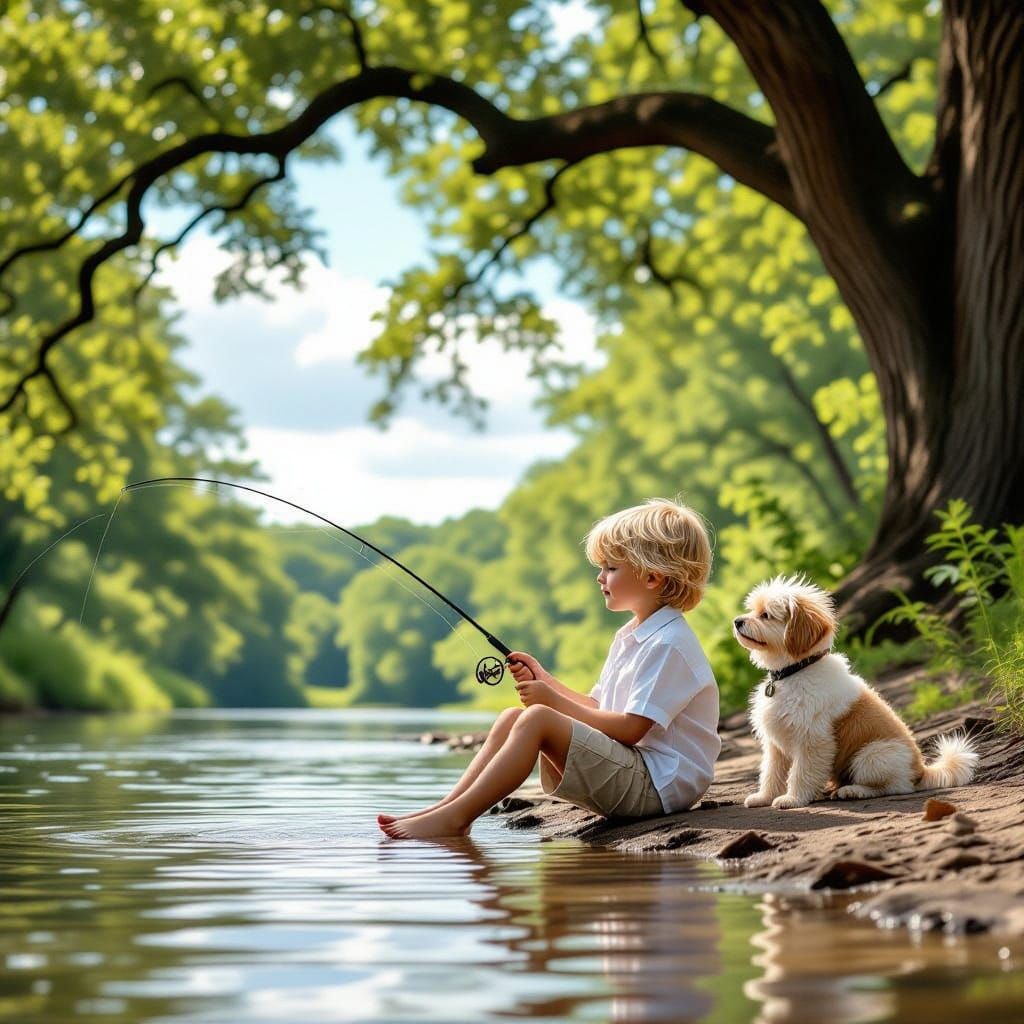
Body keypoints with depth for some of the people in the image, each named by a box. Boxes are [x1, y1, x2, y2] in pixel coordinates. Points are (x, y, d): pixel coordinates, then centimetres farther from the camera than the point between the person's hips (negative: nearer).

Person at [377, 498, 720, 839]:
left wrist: (555, 702, -14)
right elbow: (598, 710, 19)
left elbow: (630, 728, -20)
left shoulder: (669, 644, -14)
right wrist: (545, 681, 6)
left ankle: (456, 817, -24)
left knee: (537, 719, -24)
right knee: (512, 717, 2)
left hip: (659, 783, -10)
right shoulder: (629, 637, 19)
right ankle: (444, 807, -7)